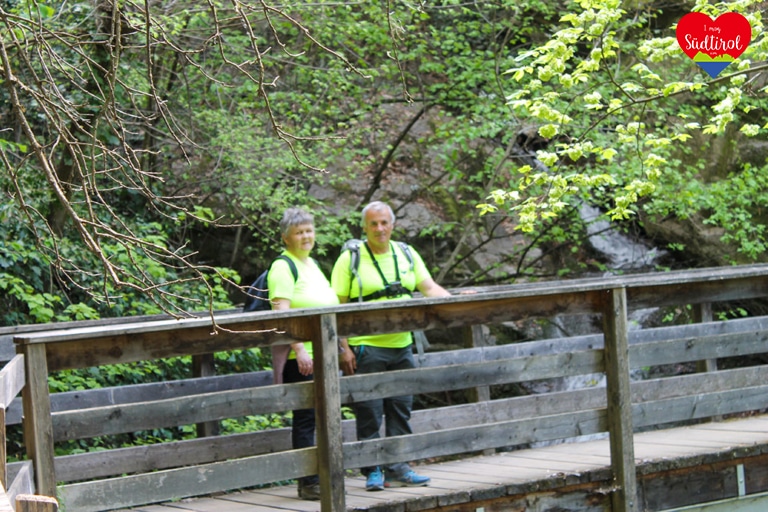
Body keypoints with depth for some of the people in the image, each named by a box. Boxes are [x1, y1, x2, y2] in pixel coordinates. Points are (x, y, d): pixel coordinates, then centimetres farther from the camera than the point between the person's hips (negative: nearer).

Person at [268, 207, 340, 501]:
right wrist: (300, 350, -25)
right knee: (305, 418, -7)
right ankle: (308, 483, -4)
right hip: (300, 356, -9)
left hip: (322, 355, 9)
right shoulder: (283, 267, -9)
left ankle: (322, 477, 16)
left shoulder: (312, 265, 19)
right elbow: (282, 313, -18)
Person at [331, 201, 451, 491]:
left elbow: (430, 288, 8)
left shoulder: (406, 255, 11)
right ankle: (372, 471, 4)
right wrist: (344, 348, -13)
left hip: (401, 345, 5)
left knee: (401, 410, 7)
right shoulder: (350, 259, -4)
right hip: (366, 349, -5)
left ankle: (398, 469, 14)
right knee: (369, 413, -3)